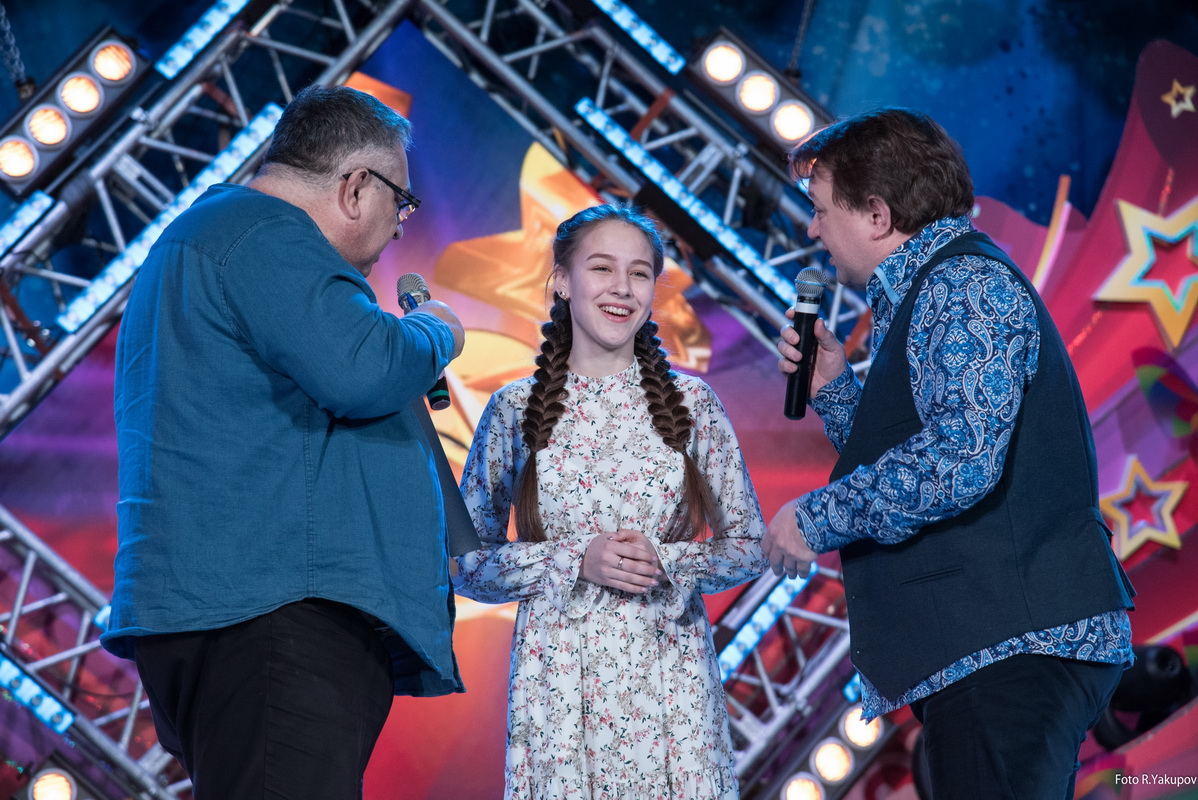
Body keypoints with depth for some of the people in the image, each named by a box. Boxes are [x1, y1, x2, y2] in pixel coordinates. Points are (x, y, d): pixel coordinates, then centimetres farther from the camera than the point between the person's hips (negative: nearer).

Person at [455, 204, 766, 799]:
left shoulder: (692, 403, 4)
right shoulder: (515, 410, 3)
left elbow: (749, 547, 8)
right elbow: (468, 562, 3)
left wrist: (666, 563, -10)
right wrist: (576, 562, -11)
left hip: (671, 676, 1)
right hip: (559, 677, -1)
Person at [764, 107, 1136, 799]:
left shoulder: (963, 283, -11)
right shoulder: (930, 290, 23)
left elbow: (961, 460, -26)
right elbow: (911, 467, 28)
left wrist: (817, 516, -15)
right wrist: (833, 385, 17)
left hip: (1009, 647, -11)